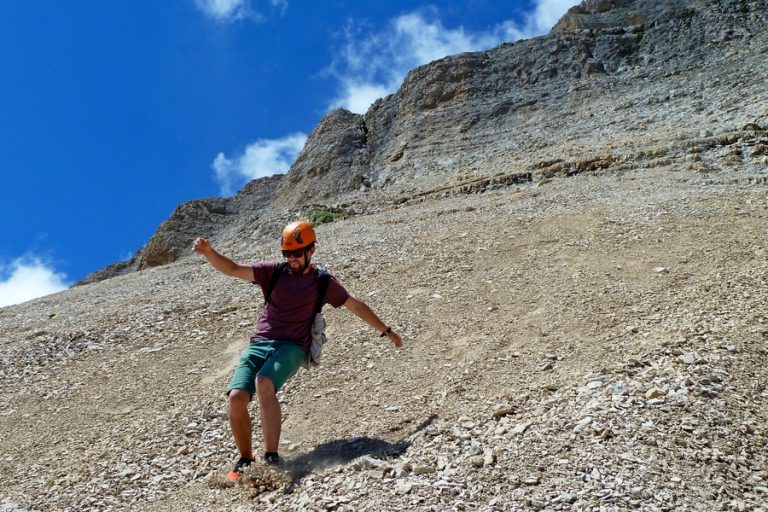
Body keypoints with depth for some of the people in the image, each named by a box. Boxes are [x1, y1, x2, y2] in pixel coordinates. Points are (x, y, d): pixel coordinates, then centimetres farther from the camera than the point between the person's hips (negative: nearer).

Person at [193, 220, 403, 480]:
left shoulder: (322, 282, 7)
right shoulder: (274, 271, 8)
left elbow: (356, 306, 15)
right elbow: (233, 269, 0)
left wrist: (386, 330, 19)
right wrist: (208, 252, -18)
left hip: (292, 347, -2)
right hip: (259, 344, 3)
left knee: (264, 383, -34)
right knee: (236, 397, -18)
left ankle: (271, 458, -29)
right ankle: (245, 459, 5)